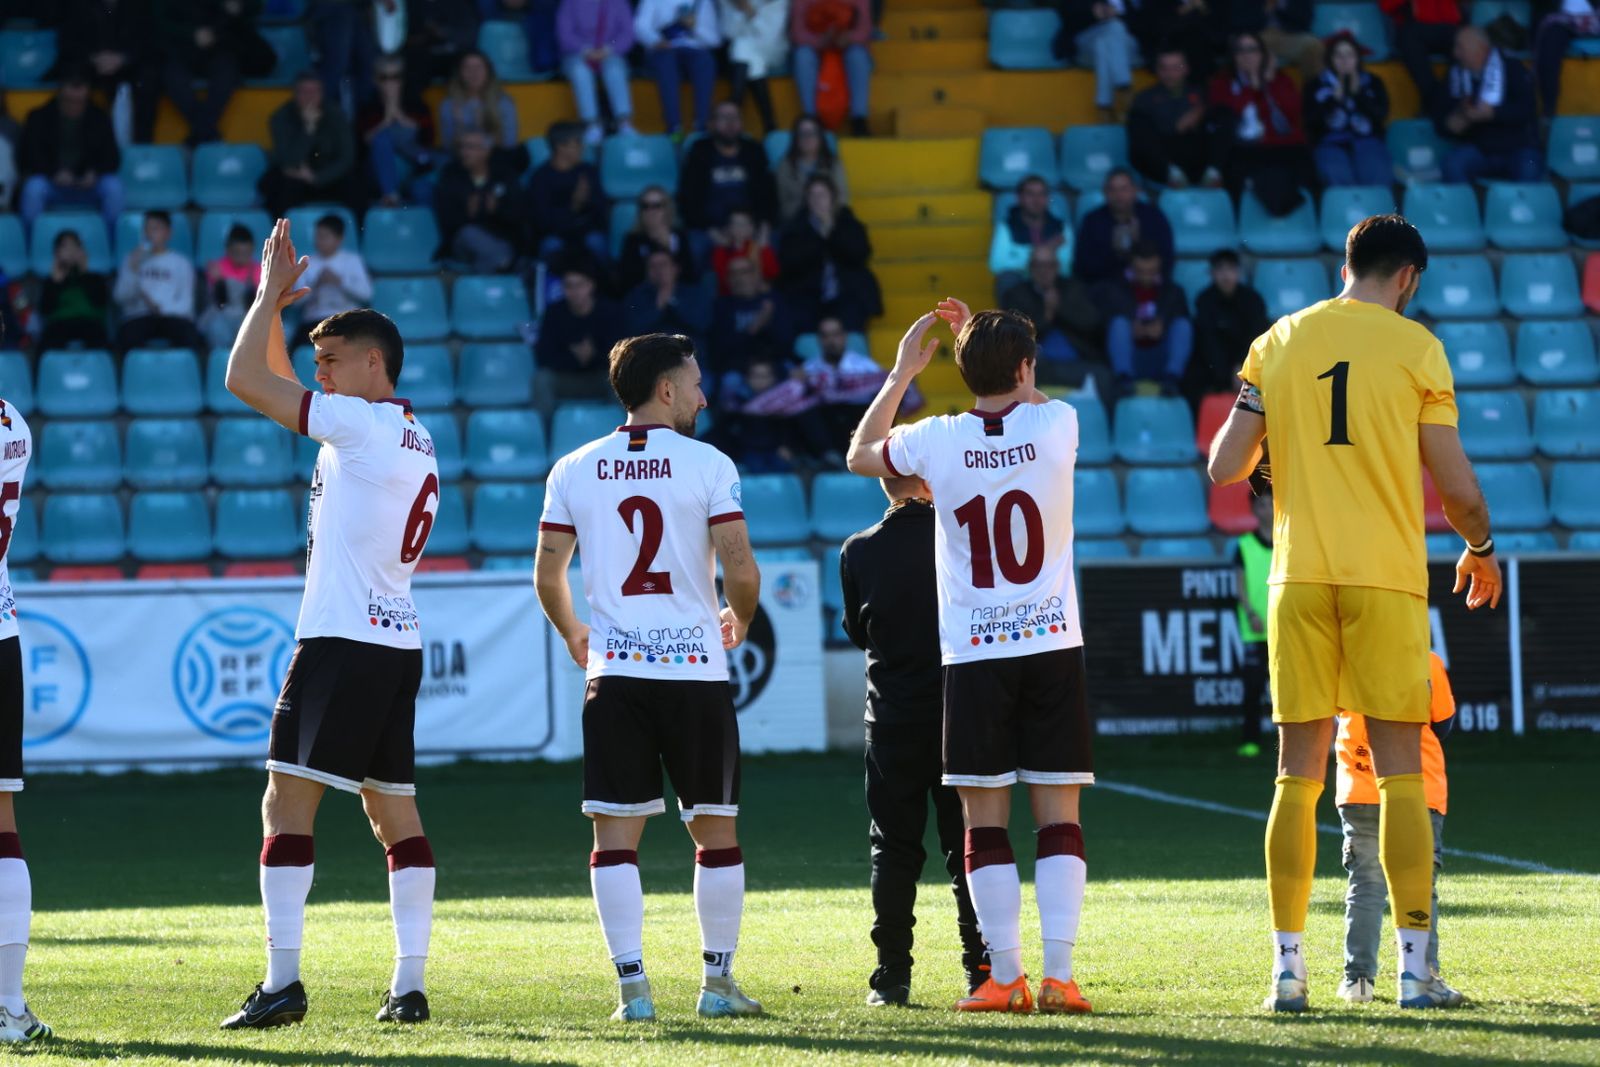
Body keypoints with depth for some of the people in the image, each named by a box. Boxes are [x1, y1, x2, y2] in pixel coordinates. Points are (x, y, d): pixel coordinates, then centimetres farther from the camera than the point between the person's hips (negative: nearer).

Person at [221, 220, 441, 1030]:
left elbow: (245, 381, -12)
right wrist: (275, 302, 21)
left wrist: (271, 294, 0)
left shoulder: (362, 424, -10)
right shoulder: (413, 438, 17)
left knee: (287, 805, -8)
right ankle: (409, 984, 7)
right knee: (395, 813, 9)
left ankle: (282, 981, -13)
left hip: (343, 644, -9)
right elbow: (269, 385, 28)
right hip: (397, 648, 9)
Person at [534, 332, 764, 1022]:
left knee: (616, 834, 2)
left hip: (614, 673, 2)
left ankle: (632, 986, -4)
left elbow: (547, 575, 5)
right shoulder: (708, 465, -3)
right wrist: (738, 622, 13)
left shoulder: (574, 470, 6)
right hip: (696, 668, -2)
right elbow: (740, 566, -8)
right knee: (716, 831, 9)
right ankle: (718, 983, 11)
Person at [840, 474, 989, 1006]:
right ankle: (980, 970, 2)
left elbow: (857, 631, 8)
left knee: (893, 847, 5)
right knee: (967, 843, 5)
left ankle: (892, 973, 1)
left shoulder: (858, 552, -4)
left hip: (893, 717, 0)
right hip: (961, 713, 0)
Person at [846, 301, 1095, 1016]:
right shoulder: (1057, 425, -4)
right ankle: (1059, 975, -5)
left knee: (986, 820, 3)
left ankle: (1004, 976, 0)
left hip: (974, 656, -1)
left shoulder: (937, 441, -6)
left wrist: (901, 373, 22)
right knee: (1059, 816, 2)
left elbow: (860, 455, 17)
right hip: (1054, 646, 1)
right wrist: (985, 339, 26)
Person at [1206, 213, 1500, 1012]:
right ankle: (1413, 968, -2)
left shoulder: (1276, 344, 8)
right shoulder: (1414, 347, -1)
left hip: (1300, 578, 3)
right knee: (1400, 773, 1)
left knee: (1298, 774, 5)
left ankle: (1287, 967, 2)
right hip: (1387, 577, -3)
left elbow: (1224, 468, 5)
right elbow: (1456, 487, -2)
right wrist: (1481, 550, 18)